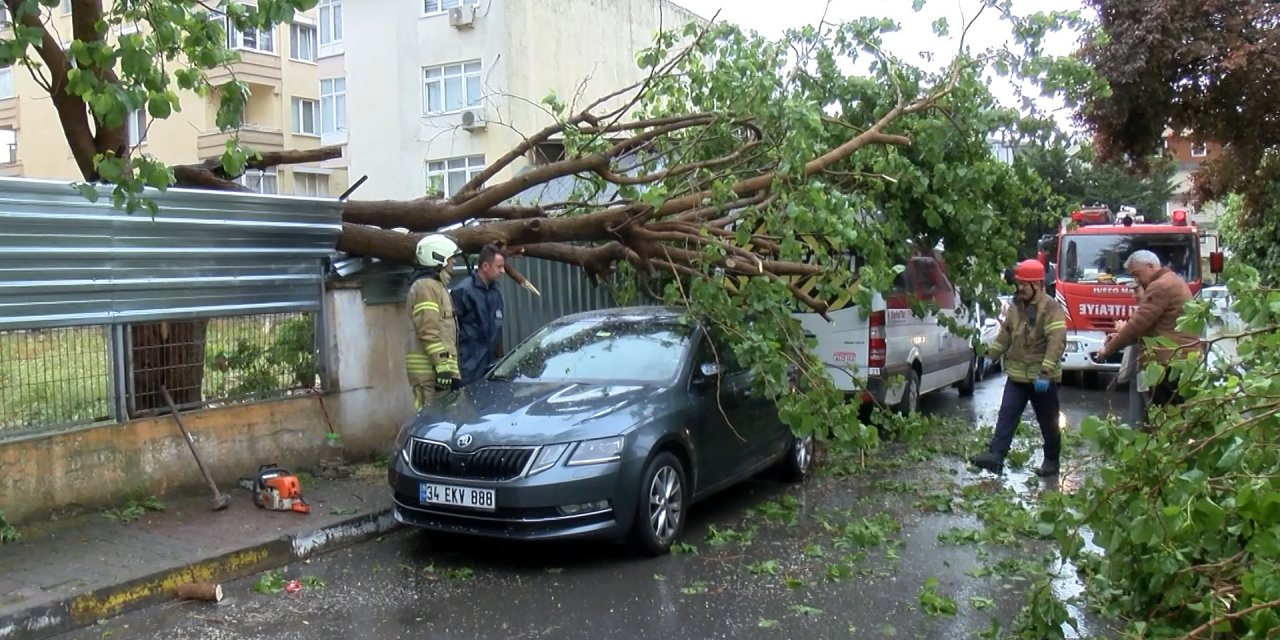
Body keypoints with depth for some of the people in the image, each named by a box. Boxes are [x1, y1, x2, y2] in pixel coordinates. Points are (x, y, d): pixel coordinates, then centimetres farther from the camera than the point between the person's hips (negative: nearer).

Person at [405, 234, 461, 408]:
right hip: (429, 368, -10)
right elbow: (428, 331, -18)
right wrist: (442, 365, -21)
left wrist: (448, 365, 24)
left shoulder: (437, 285, 23)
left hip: (436, 366, 10)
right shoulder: (425, 286, -10)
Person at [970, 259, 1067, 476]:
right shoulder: (1015, 306, 9)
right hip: (1016, 376, 6)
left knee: (1048, 422, 9)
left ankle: (1052, 460, 22)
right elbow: (1005, 335, 18)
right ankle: (995, 455, -6)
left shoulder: (1051, 308, -14)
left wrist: (1045, 371, -27)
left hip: (1042, 378, -6)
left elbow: (1057, 342, -21)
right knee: (1006, 416, -3)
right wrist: (991, 356, 12)